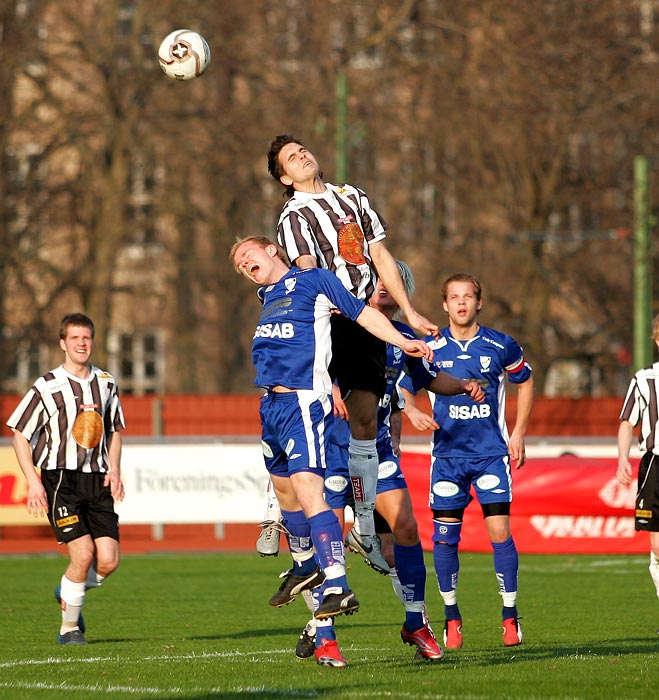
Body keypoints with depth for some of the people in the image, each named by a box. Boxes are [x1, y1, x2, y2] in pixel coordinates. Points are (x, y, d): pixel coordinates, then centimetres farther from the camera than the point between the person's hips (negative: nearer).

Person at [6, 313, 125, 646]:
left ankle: (68, 594, 26)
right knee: (83, 554, -17)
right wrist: (33, 482, -8)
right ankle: (69, 628, 2)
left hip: (97, 481, 4)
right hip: (60, 479, -4)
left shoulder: (106, 384, 11)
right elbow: (20, 435, 1)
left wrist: (114, 469, 7)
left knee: (108, 560, -7)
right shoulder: (46, 387, -3)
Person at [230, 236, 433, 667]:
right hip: (272, 404, 9)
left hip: (304, 401, -9)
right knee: (284, 488, 20)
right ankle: (305, 568, 41)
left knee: (308, 490, -20)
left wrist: (402, 341, -15)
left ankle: (337, 588, -28)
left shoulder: (314, 281, 0)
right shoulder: (267, 296, 21)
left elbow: (362, 312, -3)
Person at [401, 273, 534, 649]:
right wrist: (413, 412, -12)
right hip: (448, 453, 1)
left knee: (500, 531, -10)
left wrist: (519, 433, 10)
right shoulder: (431, 349, 0)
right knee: (445, 536, 0)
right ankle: (452, 619, 14)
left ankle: (511, 617, 1)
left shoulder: (500, 346, -1)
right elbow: (404, 388, 10)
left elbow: (525, 381, 15)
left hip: (492, 452, -1)